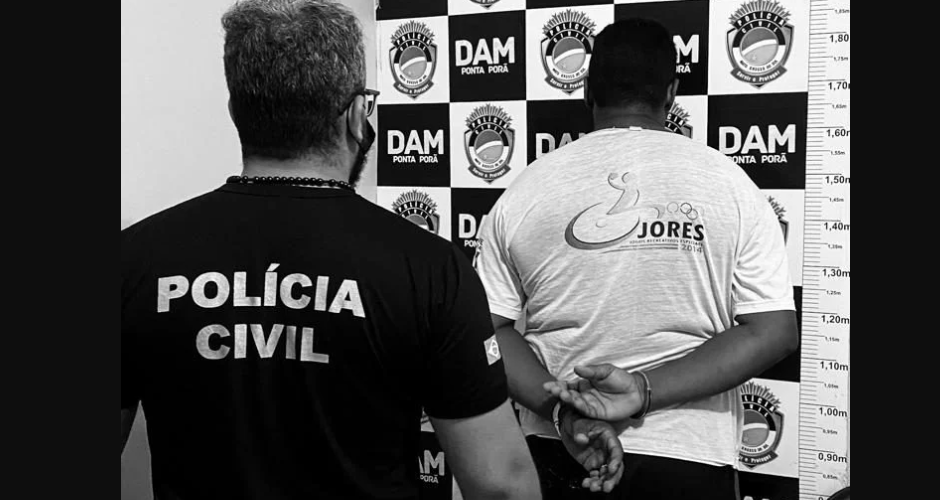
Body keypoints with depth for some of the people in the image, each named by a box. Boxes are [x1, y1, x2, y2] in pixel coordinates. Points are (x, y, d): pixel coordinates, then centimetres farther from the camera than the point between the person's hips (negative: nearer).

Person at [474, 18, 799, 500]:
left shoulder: (523, 191, -3)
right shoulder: (728, 183, -5)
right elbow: (774, 332, -10)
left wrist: (561, 406, -15)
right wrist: (643, 391, -16)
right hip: (688, 457, -1)